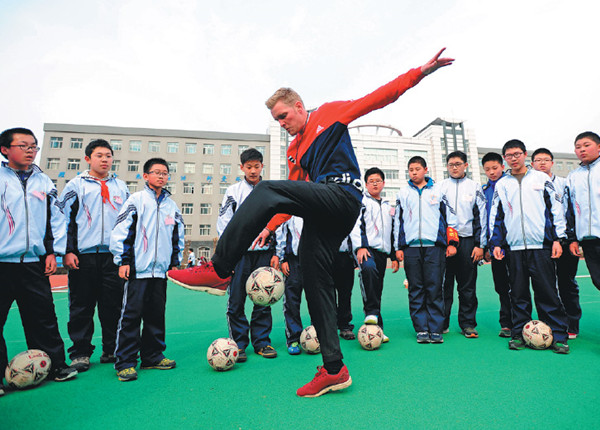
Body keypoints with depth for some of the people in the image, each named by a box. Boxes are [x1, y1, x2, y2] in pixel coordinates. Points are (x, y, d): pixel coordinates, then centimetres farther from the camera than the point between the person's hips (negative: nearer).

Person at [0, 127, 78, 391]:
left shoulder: (44, 182, 11)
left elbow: (56, 219, 13)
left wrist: (53, 251, 7)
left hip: (35, 262, 3)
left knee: (43, 317, 8)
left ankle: (55, 366, 18)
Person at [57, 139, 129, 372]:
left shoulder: (121, 187, 16)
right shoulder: (76, 185, 8)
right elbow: (64, 218, 4)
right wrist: (67, 251, -5)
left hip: (114, 255, 2)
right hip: (83, 256, -2)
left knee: (114, 305, 5)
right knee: (81, 307, 4)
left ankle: (112, 350, 17)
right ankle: (80, 353, 16)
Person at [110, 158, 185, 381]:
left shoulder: (171, 206, 14)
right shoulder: (136, 200, 0)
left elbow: (178, 235, 21)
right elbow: (120, 230, -4)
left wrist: (176, 261, 17)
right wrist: (123, 260, -8)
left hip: (161, 269, 5)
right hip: (138, 269, -5)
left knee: (157, 314, 10)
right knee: (131, 314, -3)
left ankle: (152, 356, 22)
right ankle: (125, 362, 8)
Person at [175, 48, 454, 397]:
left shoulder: (330, 113, 14)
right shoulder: (294, 151, 29)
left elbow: (378, 98, 8)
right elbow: (296, 196, 26)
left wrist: (421, 71, -1)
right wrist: (270, 226, 16)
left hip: (342, 195, -8)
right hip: (321, 214, 8)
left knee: (266, 191, -26)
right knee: (315, 282, 0)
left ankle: (219, 269, -27)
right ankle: (334, 369, 7)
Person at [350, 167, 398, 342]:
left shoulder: (388, 207, 25)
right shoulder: (360, 201, 8)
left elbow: (393, 233, 28)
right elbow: (355, 224, -5)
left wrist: (394, 257, 21)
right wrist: (360, 246, -19)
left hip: (382, 251, 6)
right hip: (366, 248, -5)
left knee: (377, 290, 4)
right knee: (369, 268, -37)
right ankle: (371, 313, -30)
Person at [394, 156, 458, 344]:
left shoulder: (438, 190, 12)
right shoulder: (403, 193, 15)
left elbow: (450, 216, 11)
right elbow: (398, 221, 15)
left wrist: (452, 243, 3)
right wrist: (398, 247, 8)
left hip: (434, 246, -1)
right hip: (411, 247, 2)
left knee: (434, 288, -2)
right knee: (416, 290, 2)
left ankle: (436, 330, 6)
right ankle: (421, 330, 10)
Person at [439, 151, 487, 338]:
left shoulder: (475, 187, 10)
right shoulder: (440, 187, 10)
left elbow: (481, 217, 7)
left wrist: (480, 245, -1)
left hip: (467, 241, 0)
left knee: (468, 286, 4)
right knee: (444, 284, 3)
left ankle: (468, 324, 16)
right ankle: (441, 324, 13)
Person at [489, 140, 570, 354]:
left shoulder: (541, 178, 8)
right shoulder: (501, 185, 12)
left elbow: (555, 208, 6)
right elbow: (495, 216, 13)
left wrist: (558, 238, -1)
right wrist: (495, 243, 5)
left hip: (541, 245, -2)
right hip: (514, 247, 2)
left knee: (548, 292, -1)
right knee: (518, 294, 6)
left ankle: (558, 336, 10)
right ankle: (519, 334, 15)